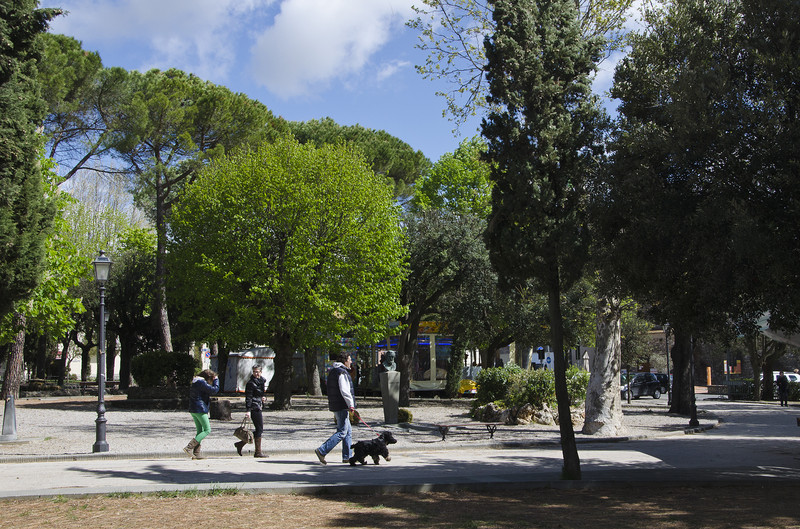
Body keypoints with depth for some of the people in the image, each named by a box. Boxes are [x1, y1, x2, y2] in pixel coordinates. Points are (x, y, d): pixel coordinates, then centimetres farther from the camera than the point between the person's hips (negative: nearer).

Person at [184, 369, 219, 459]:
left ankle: (197, 453, 9)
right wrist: (216, 380, -2)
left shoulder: (195, 382, 16)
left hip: (193, 409, 10)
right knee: (207, 430, -5)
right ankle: (189, 447, -13)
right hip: (200, 409, -10)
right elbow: (215, 390, -15)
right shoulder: (202, 382, -15)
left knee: (200, 431, 13)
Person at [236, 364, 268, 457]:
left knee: (259, 430, 11)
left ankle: (241, 444, 18)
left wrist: (264, 398, 5)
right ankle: (258, 452, -1)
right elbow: (248, 397, -15)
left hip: (259, 407, 9)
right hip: (254, 407, -9)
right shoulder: (251, 383, -10)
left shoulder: (262, 381, 16)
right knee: (259, 429, -7)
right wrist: (248, 410, -21)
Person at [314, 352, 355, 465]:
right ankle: (322, 451, -14)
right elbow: (344, 391, -21)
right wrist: (351, 404, -17)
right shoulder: (342, 373, -14)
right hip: (342, 406, -10)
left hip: (335, 405, 10)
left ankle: (347, 457, 14)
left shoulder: (333, 372, 18)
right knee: (342, 432, -10)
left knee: (348, 431, 13)